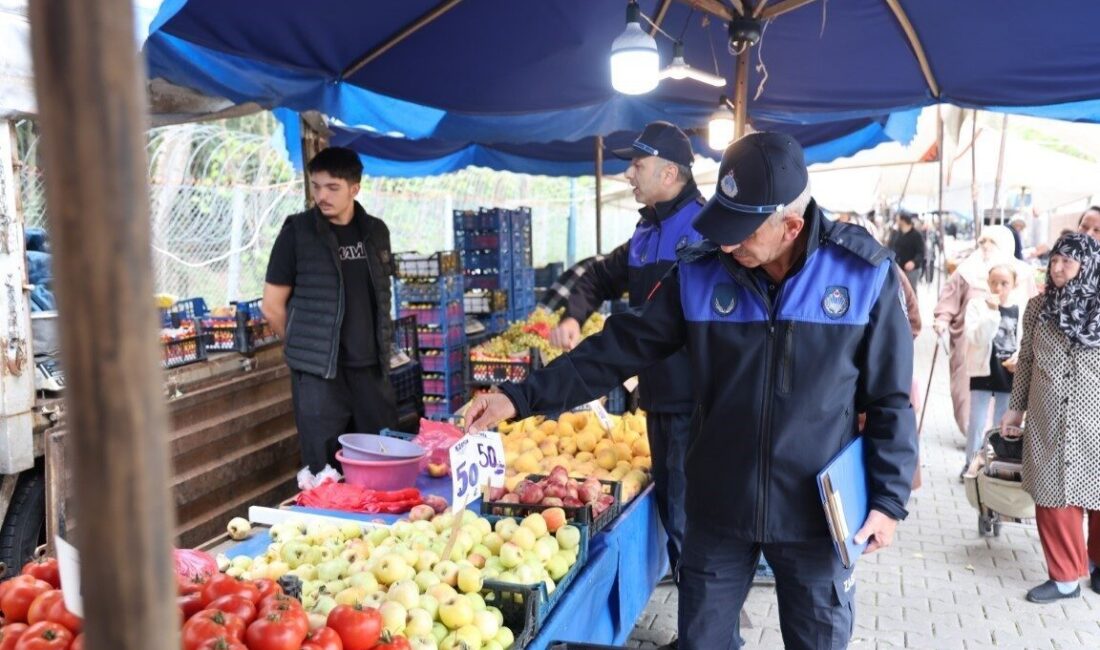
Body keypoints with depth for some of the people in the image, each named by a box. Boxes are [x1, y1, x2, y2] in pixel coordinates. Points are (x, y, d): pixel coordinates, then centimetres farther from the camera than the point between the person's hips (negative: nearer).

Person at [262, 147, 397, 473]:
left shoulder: (376, 232, 7)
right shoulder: (297, 233, -5)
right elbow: (273, 307, -1)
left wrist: (376, 346, 13)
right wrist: (308, 348, 6)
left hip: (371, 369, 4)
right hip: (318, 373, -4)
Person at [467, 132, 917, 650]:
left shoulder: (862, 274, -11)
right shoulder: (698, 276, -8)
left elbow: (889, 401, -4)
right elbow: (621, 349, -5)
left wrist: (887, 498, -5)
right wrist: (522, 396, -10)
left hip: (816, 514, -1)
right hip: (718, 510, 2)